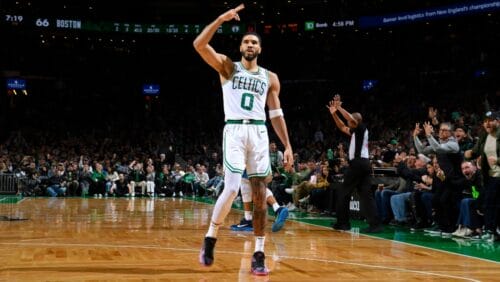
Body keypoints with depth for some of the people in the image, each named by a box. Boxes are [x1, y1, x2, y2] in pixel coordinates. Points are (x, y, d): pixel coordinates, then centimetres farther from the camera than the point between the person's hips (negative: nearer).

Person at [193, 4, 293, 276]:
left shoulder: (270, 77, 16)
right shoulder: (227, 67, 9)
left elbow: (276, 113, 15)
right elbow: (199, 44, -6)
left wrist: (287, 145, 8)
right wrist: (221, 19, -10)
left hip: (259, 133, 3)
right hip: (235, 131, -3)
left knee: (260, 194, 1)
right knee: (232, 189, -17)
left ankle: (258, 255, 6)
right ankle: (210, 238, 6)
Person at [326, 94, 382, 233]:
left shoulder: (362, 128, -4)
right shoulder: (356, 131, 22)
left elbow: (352, 119, -22)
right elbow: (342, 127, 33)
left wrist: (339, 107, -15)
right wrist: (334, 113, 24)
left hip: (358, 163, -9)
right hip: (362, 163, 9)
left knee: (343, 193, 1)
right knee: (365, 194, 2)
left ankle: (342, 222, 7)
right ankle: (375, 224, -6)